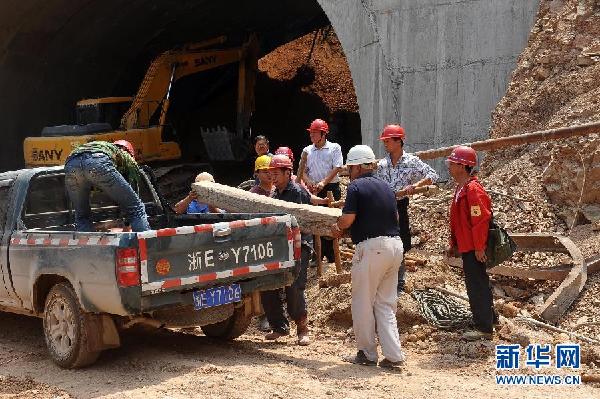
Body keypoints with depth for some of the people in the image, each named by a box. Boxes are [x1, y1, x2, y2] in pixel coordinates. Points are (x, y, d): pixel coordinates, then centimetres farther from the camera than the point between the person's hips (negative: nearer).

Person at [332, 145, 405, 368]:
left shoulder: (356, 186, -7)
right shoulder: (385, 187, 16)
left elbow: (348, 219, -13)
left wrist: (337, 227, 7)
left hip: (372, 247, -7)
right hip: (395, 244, 7)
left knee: (363, 303, 6)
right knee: (386, 304, 12)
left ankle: (367, 354, 13)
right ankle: (393, 355, 6)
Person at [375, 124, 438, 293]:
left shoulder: (411, 161, -5)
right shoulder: (382, 164, 7)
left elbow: (433, 176, -8)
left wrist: (415, 185, -20)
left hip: (400, 207, -3)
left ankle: (399, 284, 18)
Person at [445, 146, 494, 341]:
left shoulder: (473, 189, -19)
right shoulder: (461, 187, 13)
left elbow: (480, 220, -23)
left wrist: (479, 248, -22)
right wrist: (453, 244, 21)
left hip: (474, 249, -10)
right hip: (466, 246, 10)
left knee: (476, 285, -5)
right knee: (478, 283, 20)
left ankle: (484, 328, 2)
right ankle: (488, 317, 34)